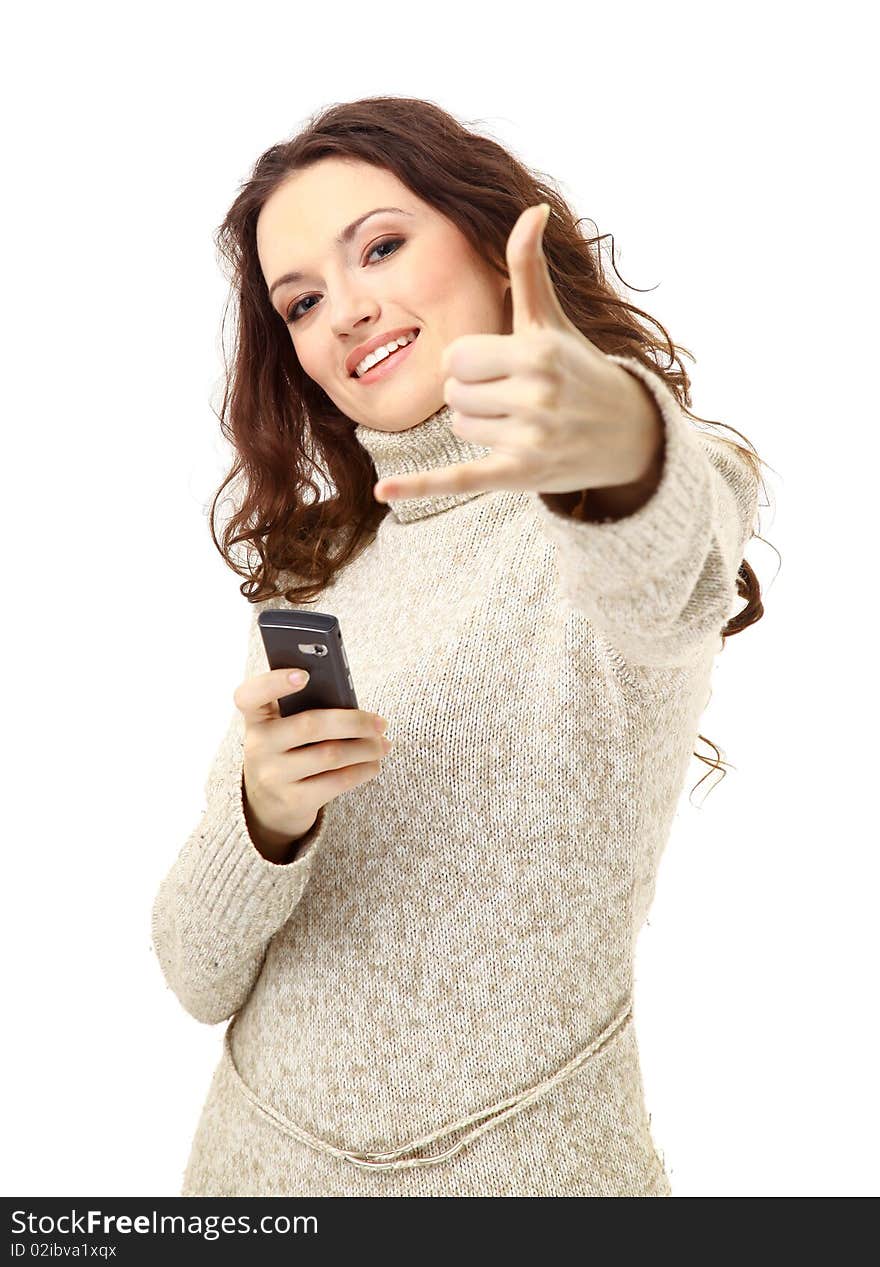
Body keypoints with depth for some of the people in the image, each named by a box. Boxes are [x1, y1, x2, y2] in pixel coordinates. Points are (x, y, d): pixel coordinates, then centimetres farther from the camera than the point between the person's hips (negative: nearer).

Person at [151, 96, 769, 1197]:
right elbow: (198, 979, -3)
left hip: (524, 1160, -3)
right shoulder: (309, 577, 2)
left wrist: (627, 444, -56)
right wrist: (265, 816, -22)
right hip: (262, 1146, 4)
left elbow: (661, 586, -36)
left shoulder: (673, 487, -10)